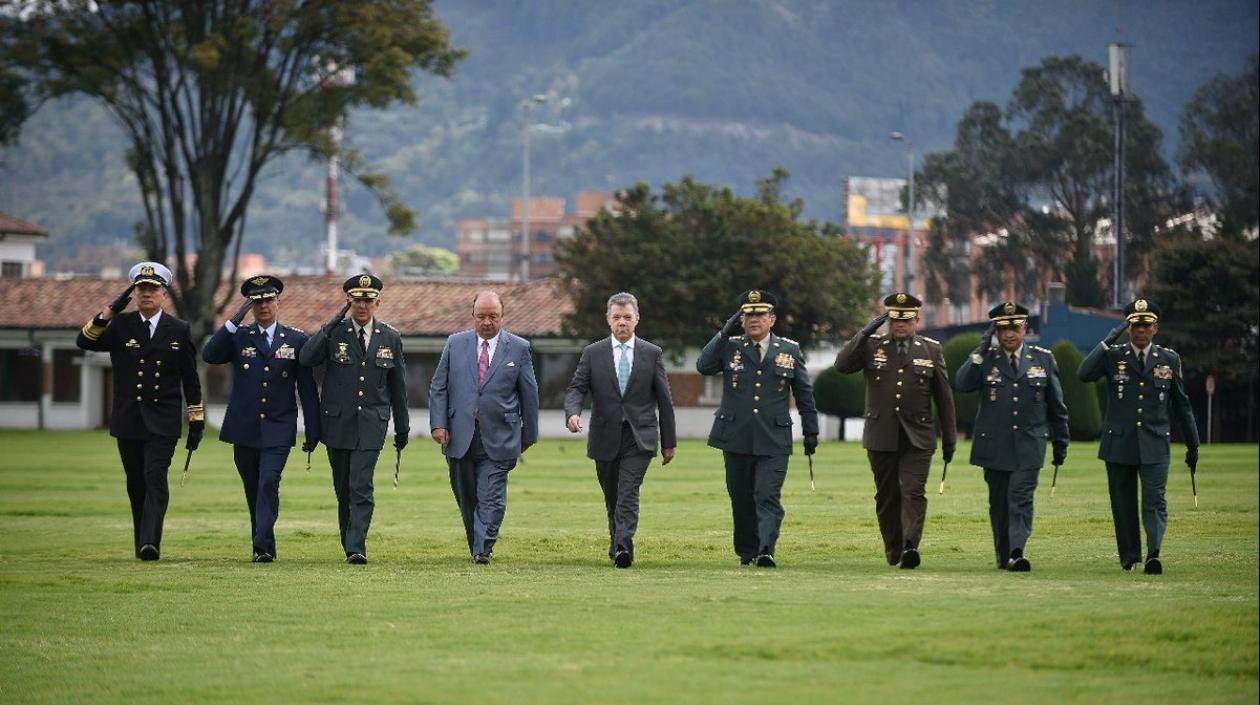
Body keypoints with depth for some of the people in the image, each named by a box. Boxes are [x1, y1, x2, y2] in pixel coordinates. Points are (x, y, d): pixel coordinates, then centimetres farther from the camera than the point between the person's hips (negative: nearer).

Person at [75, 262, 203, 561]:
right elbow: (84, 342, -9)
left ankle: (150, 543, -24)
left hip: (163, 421, -2)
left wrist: (197, 422, 5)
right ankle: (143, 544, 19)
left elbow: (190, 379, 7)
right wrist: (109, 312, -20)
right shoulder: (119, 325, 4)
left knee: (155, 479, -16)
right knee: (136, 484, 8)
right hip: (128, 420, 2)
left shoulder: (179, 331, 4)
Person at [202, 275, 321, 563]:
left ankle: (263, 546, -21)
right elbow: (209, 355, -13)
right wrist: (234, 321, -18)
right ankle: (263, 546, 20)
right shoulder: (238, 337, 5)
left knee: (269, 483, -17)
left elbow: (307, 388, 5)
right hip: (244, 429, 2)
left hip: (278, 430, -2)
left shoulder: (297, 340, 4)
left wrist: (313, 431, 2)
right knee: (253, 489, 9)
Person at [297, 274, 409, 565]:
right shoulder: (333, 333, 0)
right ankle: (350, 545, 21)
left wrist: (402, 428, 13)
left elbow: (398, 386, 12)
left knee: (361, 488, -13)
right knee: (343, 490, 8)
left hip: (371, 423, -1)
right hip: (337, 422, 1)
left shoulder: (391, 338, 6)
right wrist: (331, 325, -21)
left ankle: (356, 548, -16)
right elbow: (306, 359, -17)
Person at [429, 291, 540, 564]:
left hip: (498, 438, -2)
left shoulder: (518, 348, 3)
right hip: (460, 436, 2)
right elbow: (438, 387, 7)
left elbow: (529, 395, 7)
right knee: (466, 497, 10)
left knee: (491, 497, -10)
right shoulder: (455, 344, 7)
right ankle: (478, 545, 25)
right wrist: (438, 424, -4)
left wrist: (528, 434, 8)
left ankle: (483, 550, -10)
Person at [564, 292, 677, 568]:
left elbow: (664, 400, 8)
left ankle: (623, 546, -28)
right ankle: (618, 544, 26)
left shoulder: (652, 354, 5)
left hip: (639, 438, -2)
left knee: (628, 493, -18)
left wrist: (669, 441, 8)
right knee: (612, 498, 11)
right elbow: (576, 388, 1)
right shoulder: (593, 353, 6)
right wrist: (573, 413, -22)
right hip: (605, 438, 2)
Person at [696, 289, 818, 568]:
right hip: (736, 438, 2)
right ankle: (747, 552, 19)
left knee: (767, 497, -13)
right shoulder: (730, 346, 6)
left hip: (774, 440, -2)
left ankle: (766, 551, -21)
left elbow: (804, 393, 12)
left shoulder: (790, 350, 6)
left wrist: (811, 431, 11)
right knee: (741, 498, 8)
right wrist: (724, 333, -14)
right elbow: (703, 366, -10)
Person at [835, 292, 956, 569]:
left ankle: (910, 546, -25)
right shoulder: (871, 346, 6)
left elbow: (944, 396, 9)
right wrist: (865, 332, -15)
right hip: (881, 437, 1)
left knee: (913, 492, -15)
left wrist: (949, 437, 7)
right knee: (887, 496, 8)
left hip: (917, 438, -1)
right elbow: (842, 364, -10)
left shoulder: (931, 350, 7)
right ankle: (894, 552, 19)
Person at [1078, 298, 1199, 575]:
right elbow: (1085, 374, -15)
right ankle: (1129, 557, 18)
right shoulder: (1112, 356, 4)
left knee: (1155, 500, -14)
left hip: (1155, 445, -1)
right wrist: (1108, 341, -19)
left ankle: (1154, 553, -24)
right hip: (1119, 445, 1)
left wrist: (1193, 445, 15)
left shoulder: (1169, 359, 7)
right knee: (1123, 504, 7)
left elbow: (1181, 405, 13)